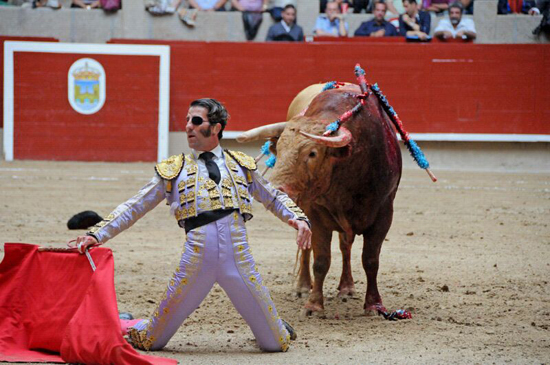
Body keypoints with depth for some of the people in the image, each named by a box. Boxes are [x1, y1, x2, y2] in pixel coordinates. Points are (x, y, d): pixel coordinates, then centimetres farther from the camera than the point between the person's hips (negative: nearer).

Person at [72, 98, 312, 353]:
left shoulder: (241, 165, 18)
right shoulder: (173, 171, 15)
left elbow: (274, 198, 26)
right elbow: (134, 208, 14)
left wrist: (298, 218, 7)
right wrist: (97, 235, 4)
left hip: (238, 256, 1)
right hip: (196, 255, -1)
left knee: (274, 344, 5)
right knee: (154, 341, 2)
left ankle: (277, 329, 42)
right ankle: (135, 331, 39)